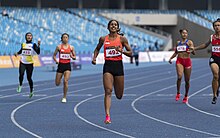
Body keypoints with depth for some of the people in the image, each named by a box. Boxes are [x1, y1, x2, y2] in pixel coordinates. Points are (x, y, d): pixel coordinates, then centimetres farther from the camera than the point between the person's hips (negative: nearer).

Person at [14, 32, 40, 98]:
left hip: (30, 63, -2)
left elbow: (38, 52, -15)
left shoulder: (33, 45, -3)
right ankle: (20, 85, 2)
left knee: (29, 77, 3)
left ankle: (31, 91, 23)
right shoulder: (23, 44, 9)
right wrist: (17, 53, 8)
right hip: (22, 62, 2)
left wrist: (38, 45, -28)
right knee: (21, 74, -24)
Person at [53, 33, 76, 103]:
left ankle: (64, 97, -4)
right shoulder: (59, 47, 0)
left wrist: (72, 57, -13)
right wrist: (56, 61, -11)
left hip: (67, 65, -1)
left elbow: (74, 57, 9)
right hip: (61, 65, 1)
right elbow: (54, 55, 7)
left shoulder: (71, 47, 2)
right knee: (57, 83, 6)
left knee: (65, 81, -16)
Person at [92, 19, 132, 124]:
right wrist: (94, 58, 5)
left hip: (118, 65, 0)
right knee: (108, 91, -15)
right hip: (108, 66, 0)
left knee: (119, 96, 8)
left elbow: (130, 53, 2)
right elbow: (97, 49, 23)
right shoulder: (103, 39, 5)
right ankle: (107, 116, -19)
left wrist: (121, 51, -17)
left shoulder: (122, 39, 1)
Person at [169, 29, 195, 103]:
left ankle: (186, 96, 21)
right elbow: (176, 52, 24)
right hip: (179, 61, 1)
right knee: (179, 76, -23)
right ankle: (178, 93, -9)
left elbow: (193, 52, -9)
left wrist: (191, 50, -32)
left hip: (187, 61, -1)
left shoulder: (189, 42, 1)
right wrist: (171, 58, 9)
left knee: (187, 80, 5)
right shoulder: (178, 42, 13)